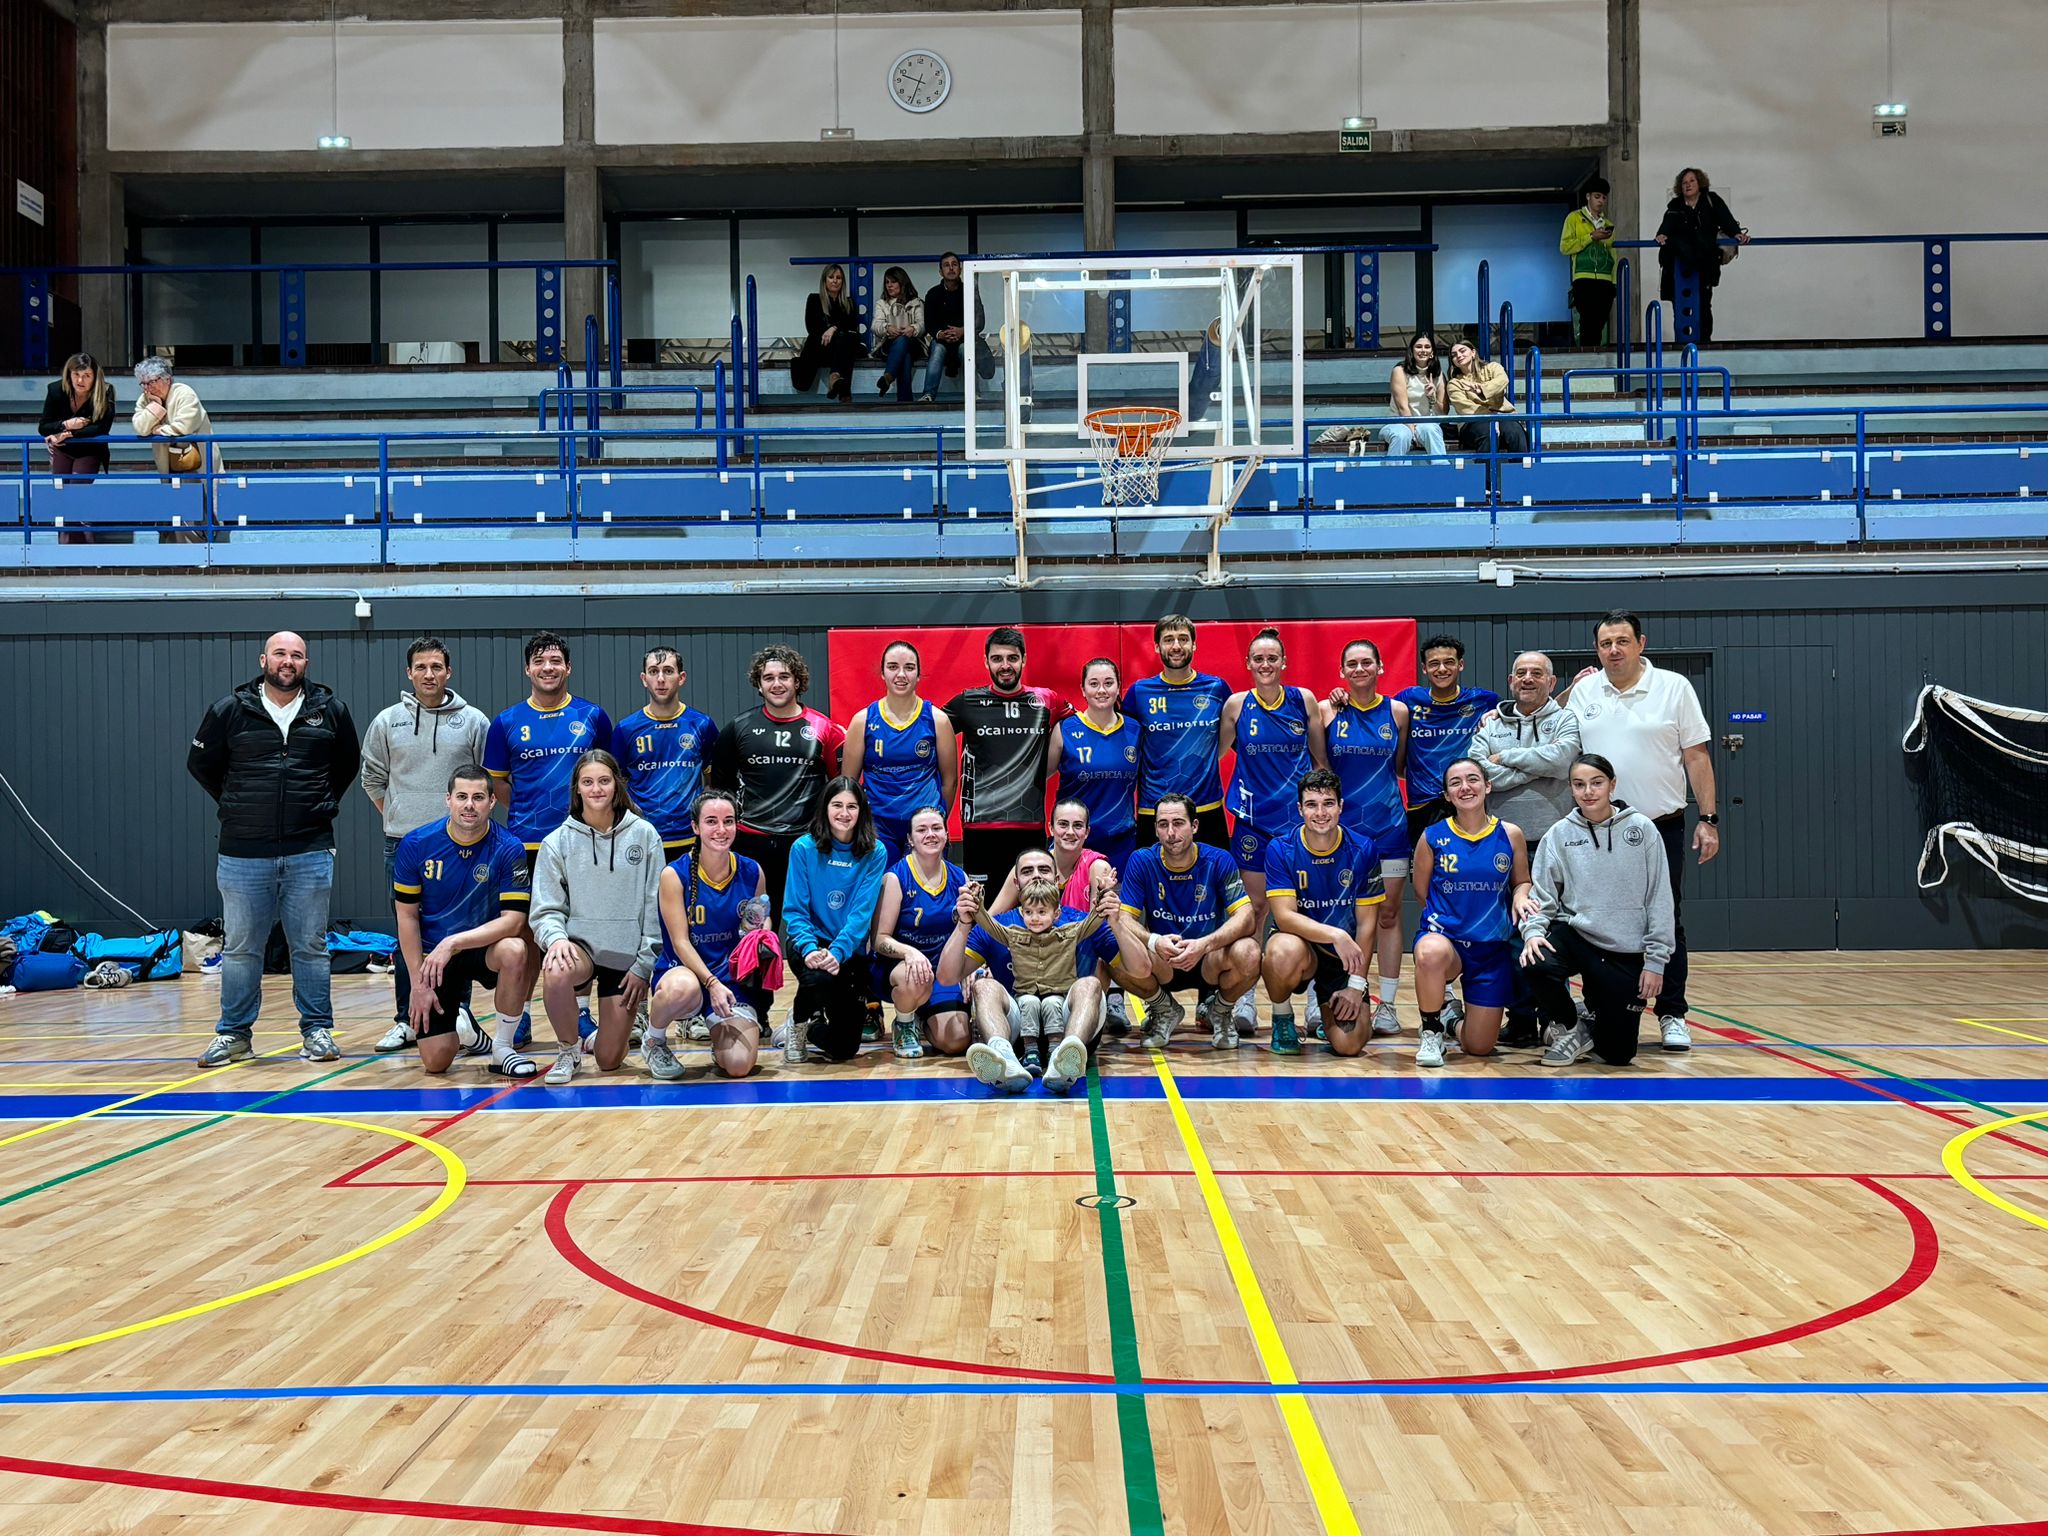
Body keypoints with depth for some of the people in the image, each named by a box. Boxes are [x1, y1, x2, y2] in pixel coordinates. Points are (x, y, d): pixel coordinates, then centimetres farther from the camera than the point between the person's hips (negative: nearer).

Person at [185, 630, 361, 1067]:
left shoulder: (329, 710, 3)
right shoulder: (230, 711, 0)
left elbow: (348, 763, 18)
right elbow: (201, 764, 13)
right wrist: (238, 806, 10)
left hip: (310, 851, 0)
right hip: (243, 852, 0)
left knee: (311, 946, 6)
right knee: (240, 948, 8)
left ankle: (318, 1030, 15)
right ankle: (234, 1033, 19)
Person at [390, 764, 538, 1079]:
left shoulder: (509, 849, -16)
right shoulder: (416, 844, -10)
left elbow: (514, 920, -21)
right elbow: (407, 916, -3)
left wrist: (453, 942, -31)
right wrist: (418, 983, -7)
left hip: (483, 947, -1)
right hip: (432, 957, 1)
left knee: (514, 951, -37)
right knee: (436, 1061, -8)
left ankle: (502, 1047, -14)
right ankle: (461, 1024, 30)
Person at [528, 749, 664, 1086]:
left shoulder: (644, 834, -2)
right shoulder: (557, 842, -2)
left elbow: (655, 904, -1)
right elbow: (546, 909, -2)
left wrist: (644, 964, -5)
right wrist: (556, 937, -24)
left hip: (627, 956, 0)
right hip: (579, 946, 0)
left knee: (609, 1062, -1)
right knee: (556, 973, -38)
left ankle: (604, 1034, 40)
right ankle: (568, 1048, -7)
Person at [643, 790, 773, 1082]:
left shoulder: (751, 872, 0)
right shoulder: (675, 874, -9)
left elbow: (762, 923, 15)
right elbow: (680, 942, -13)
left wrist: (760, 926, -10)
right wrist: (712, 983, -26)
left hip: (734, 978, 2)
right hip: (682, 969, -2)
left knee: (739, 1066, -20)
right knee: (684, 988, -41)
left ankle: (718, 1031, 19)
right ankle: (653, 1041, -6)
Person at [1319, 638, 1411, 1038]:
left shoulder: (1397, 711, 4)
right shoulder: (1327, 710, 1)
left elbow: (1400, 768, 13)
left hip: (1388, 824, 1)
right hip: (1341, 823, -1)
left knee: (1388, 912, 4)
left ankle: (1386, 1005, 10)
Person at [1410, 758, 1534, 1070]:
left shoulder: (1510, 834, -1)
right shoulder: (1433, 837, -5)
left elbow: (1522, 882, 10)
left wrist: (1520, 897, -10)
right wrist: (1444, 919, -2)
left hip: (1492, 947, 2)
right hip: (1443, 935, -2)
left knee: (1479, 1047, 3)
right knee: (1430, 953, -42)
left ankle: (1455, 1019, 43)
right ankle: (1432, 1033, -13)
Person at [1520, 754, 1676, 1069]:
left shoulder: (1640, 828, -3)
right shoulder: (1560, 834, 0)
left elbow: (1659, 899, -2)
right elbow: (1542, 895, 1)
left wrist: (1655, 960, -5)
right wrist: (1533, 931, -20)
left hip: (1626, 953, 0)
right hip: (1574, 936, 0)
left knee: (1617, 1054, -1)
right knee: (1537, 963, -35)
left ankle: (1600, 1007, 36)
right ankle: (1567, 1029, -2)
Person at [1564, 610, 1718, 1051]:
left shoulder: (1674, 688, -1)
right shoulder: (1582, 692, 6)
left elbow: (1697, 756, -2)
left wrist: (1709, 819, -6)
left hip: (1661, 828, -2)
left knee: (1666, 923, 4)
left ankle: (1672, 1016, 12)